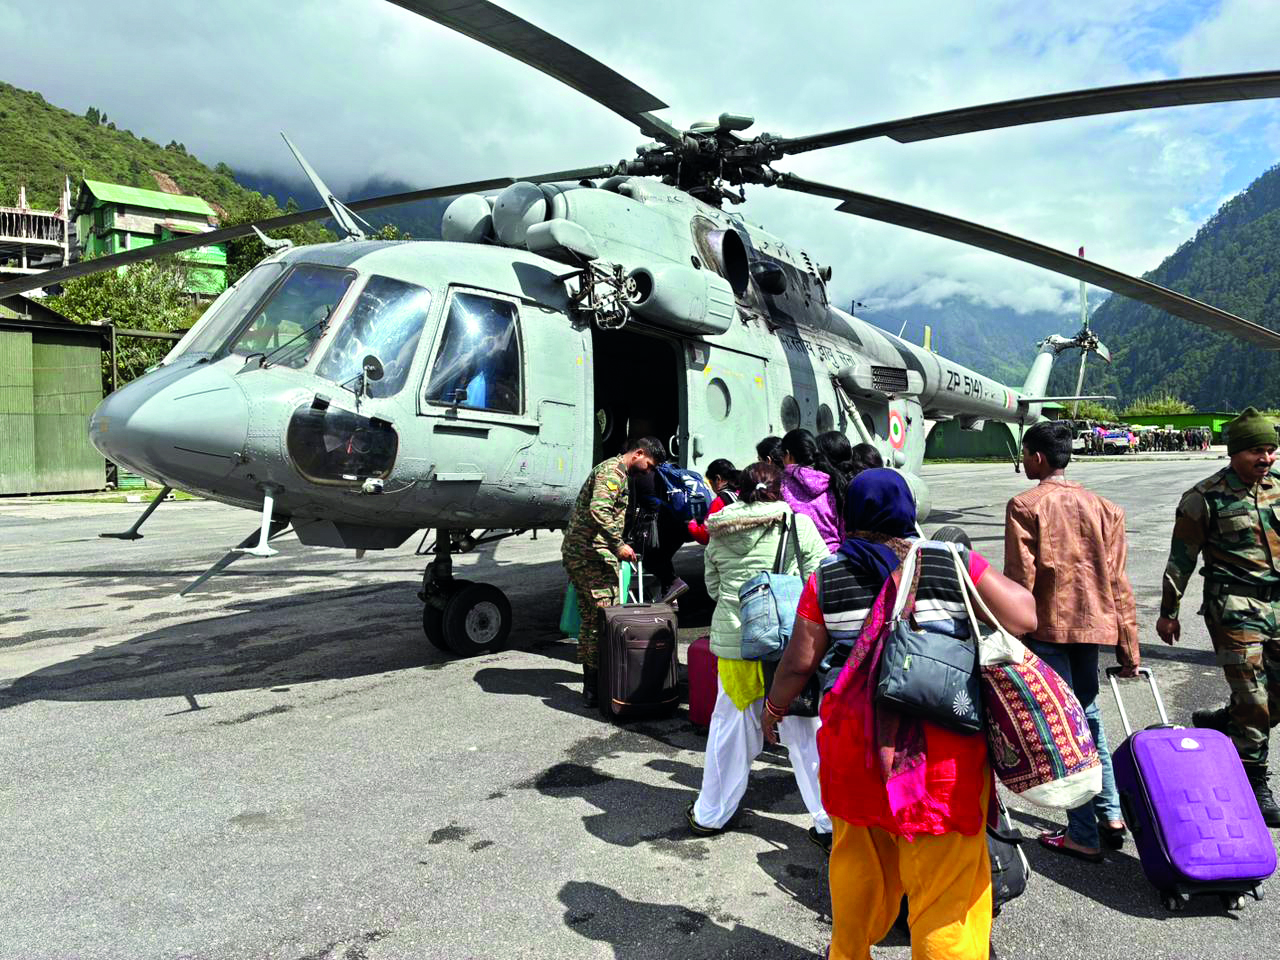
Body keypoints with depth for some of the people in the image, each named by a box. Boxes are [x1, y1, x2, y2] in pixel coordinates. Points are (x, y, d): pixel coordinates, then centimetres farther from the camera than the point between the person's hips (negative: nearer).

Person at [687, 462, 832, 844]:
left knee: (730, 726, 16)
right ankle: (828, 822, 18)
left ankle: (709, 814, 29)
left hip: (733, 641, 2)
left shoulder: (719, 533, 5)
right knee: (804, 732, 10)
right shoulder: (799, 525, -3)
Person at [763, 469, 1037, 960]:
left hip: (853, 733, 3)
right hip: (943, 740, -2)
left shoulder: (827, 577, 0)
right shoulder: (954, 562, -2)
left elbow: (800, 662, 2)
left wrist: (774, 707, 19)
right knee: (946, 875, 8)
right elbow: (1024, 617, -2)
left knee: (858, 858, 22)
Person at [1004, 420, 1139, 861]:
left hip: (1047, 627, -6)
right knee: (1089, 717, 22)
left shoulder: (1024, 506, -9)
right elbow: (1117, 581, 6)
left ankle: (1084, 837, 7)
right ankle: (1111, 817, 26)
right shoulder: (1102, 507, 7)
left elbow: (1019, 578, -13)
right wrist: (1128, 646, 11)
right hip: (1092, 625, 6)